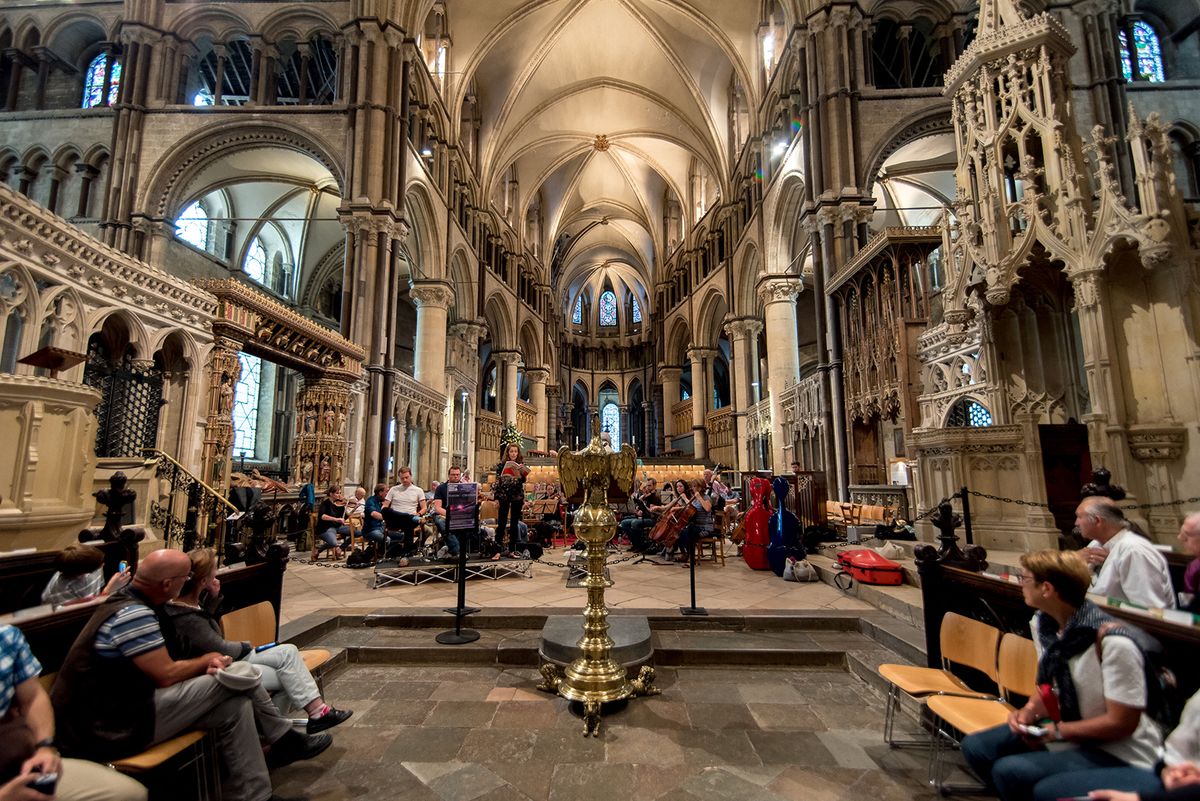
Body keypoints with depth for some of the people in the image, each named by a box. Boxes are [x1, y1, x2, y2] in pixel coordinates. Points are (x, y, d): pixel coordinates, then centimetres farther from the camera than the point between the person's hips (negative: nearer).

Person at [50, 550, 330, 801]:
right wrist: (208, 660, -6)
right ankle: (283, 739, -1)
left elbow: (160, 666, 10)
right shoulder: (133, 614, -25)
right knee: (229, 681, -16)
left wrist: (204, 667, -7)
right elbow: (167, 674, -25)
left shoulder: (126, 601, 7)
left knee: (236, 703, 0)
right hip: (109, 730, -9)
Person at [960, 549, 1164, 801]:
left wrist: (1058, 732, -19)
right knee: (975, 747, -2)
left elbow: (1122, 723, -20)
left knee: (1009, 771, -24)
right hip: (1064, 728, 8)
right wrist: (1030, 710, -8)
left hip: (1119, 754, -7)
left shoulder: (1114, 642, -28)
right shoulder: (1042, 623, -4)